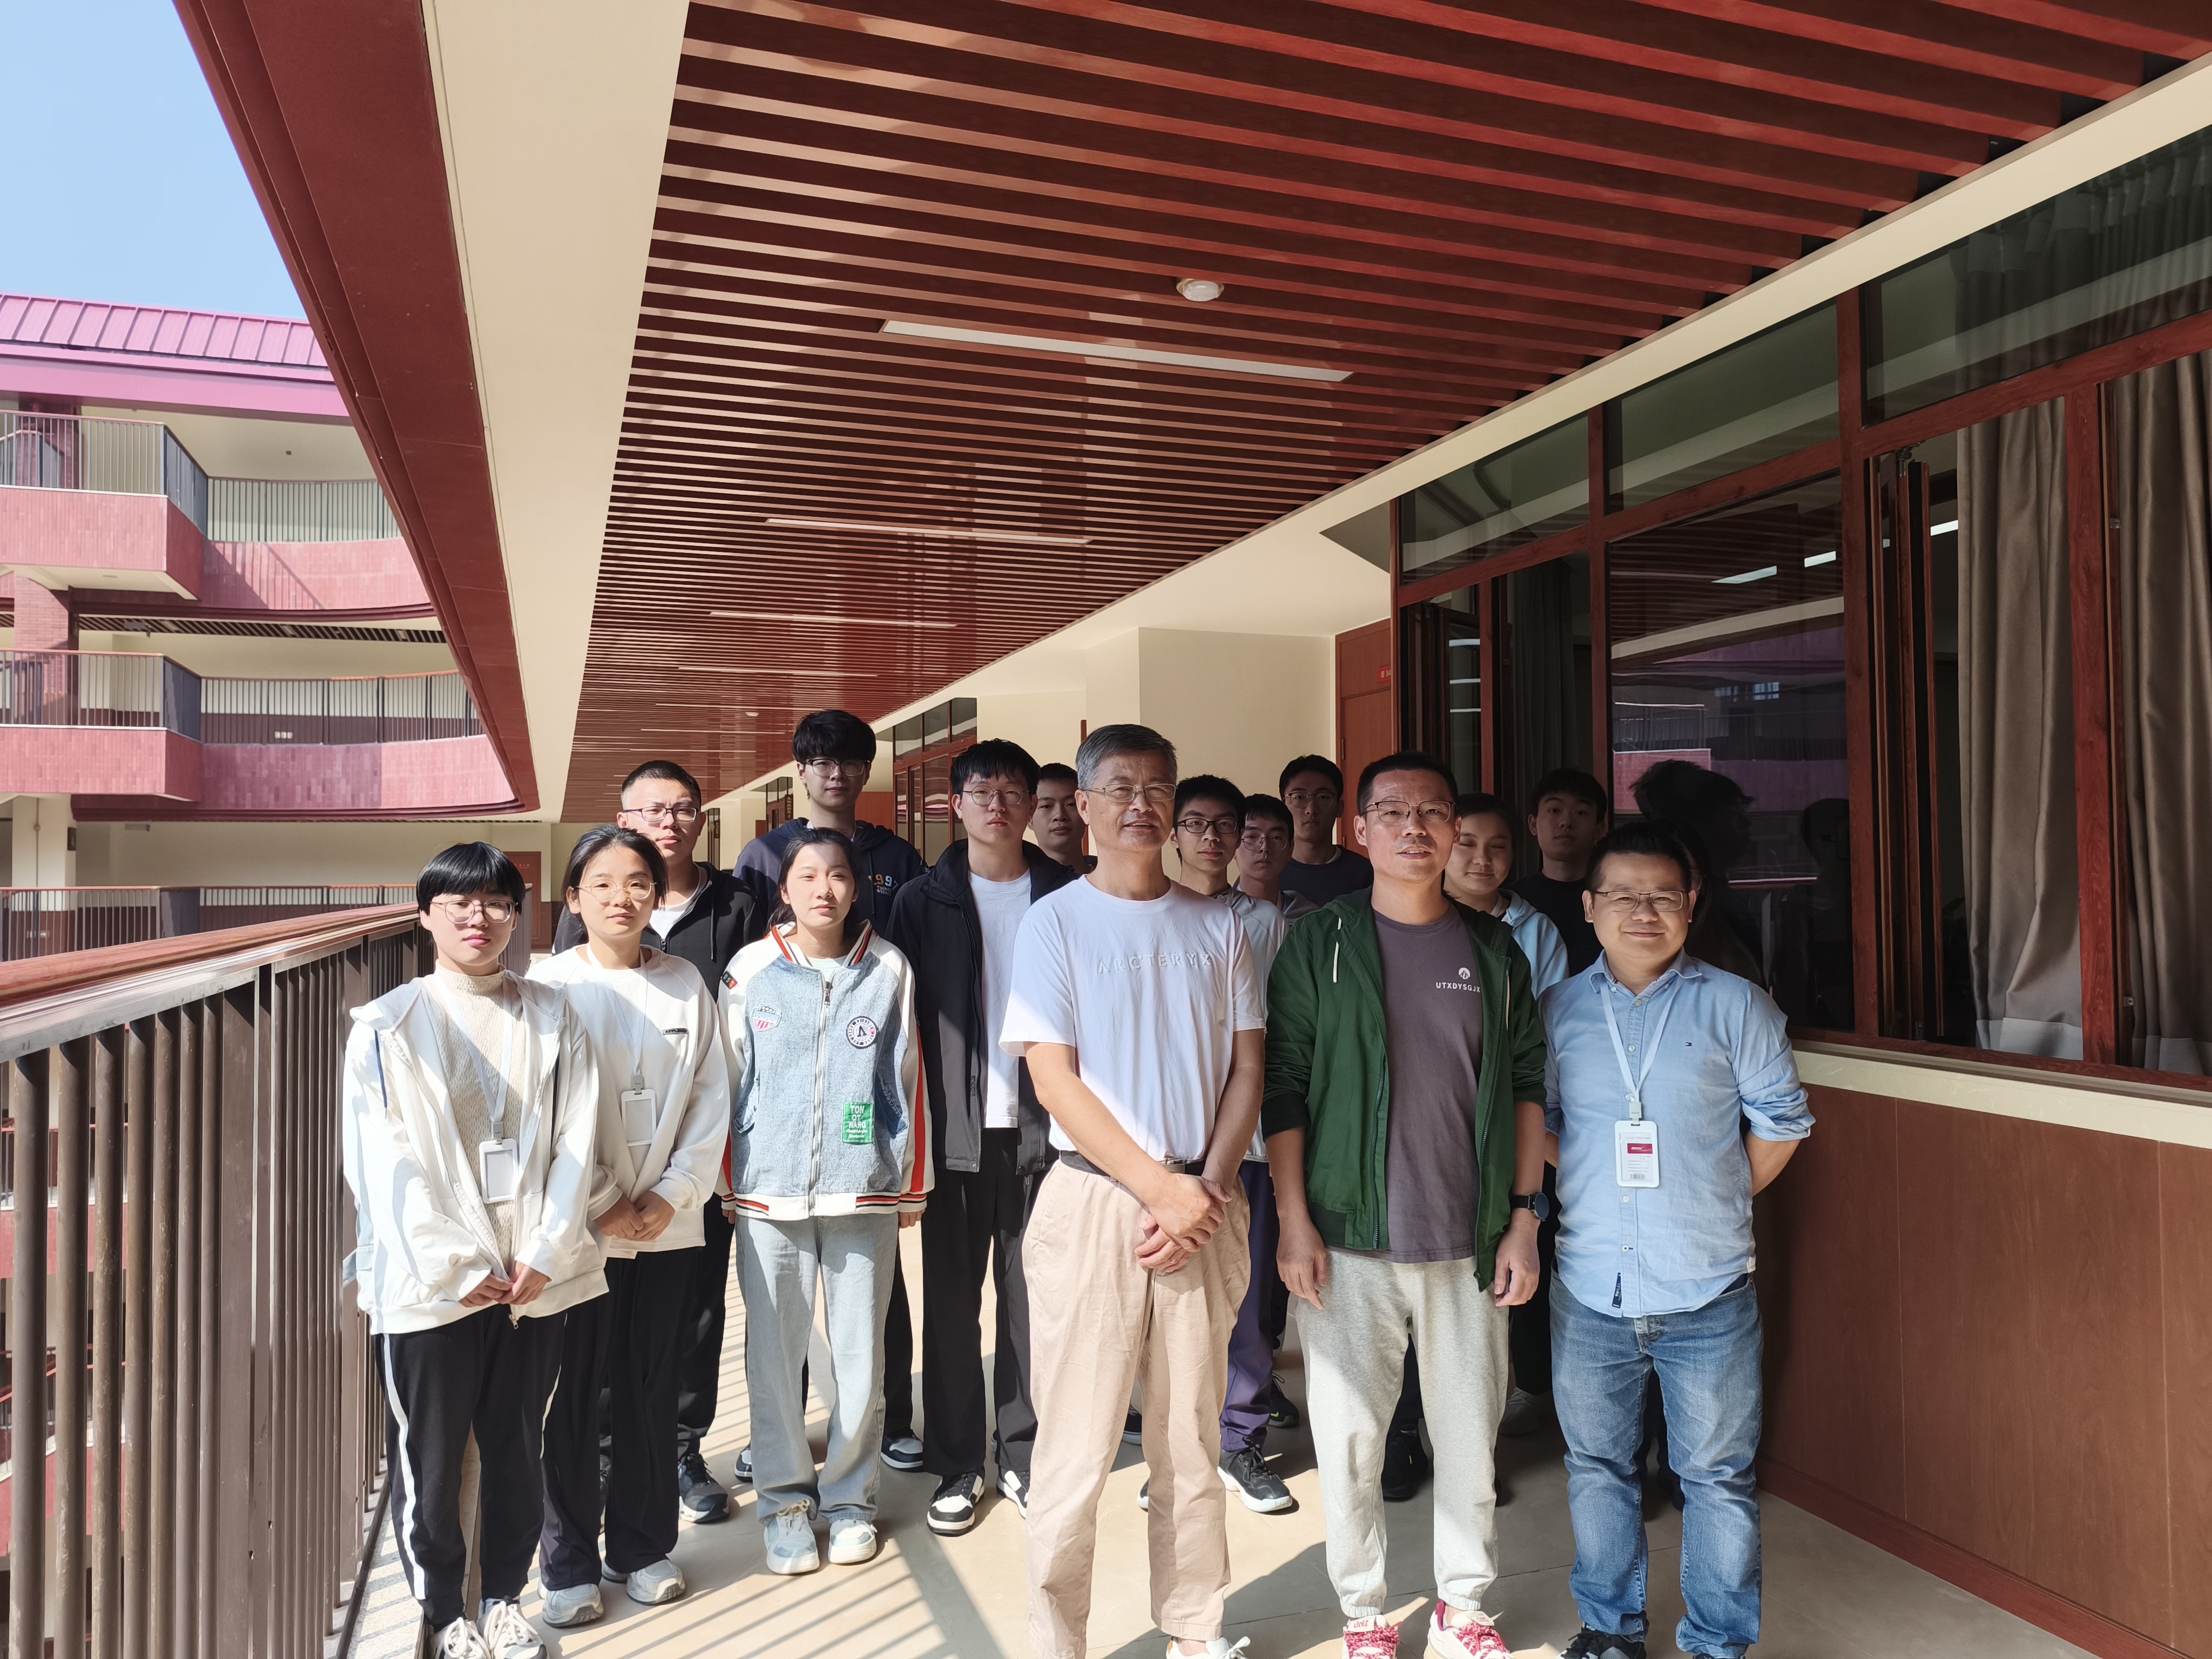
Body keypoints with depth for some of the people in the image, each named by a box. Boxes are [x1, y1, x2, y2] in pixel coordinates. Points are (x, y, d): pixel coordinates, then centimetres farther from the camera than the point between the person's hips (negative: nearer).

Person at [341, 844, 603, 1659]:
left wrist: (546, 1253, -8)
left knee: (519, 1446, 13)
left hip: (535, 1276, 2)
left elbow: (574, 1142, 1)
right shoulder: (387, 1026, -2)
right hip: (428, 1280, -2)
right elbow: (385, 1165, -7)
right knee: (428, 1456, 8)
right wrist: (454, 1268, -11)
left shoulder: (552, 1018, 5)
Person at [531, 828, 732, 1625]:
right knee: (575, 1394, 6)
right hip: (580, 1228, -2)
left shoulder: (687, 984, 2)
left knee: (651, 1388, 12)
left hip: (670, 1224, 3)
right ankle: (569, 1563, 22)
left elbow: (711, 1099, 2)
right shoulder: (550, 985, -5)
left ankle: (642, 1545, 28)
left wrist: (674, 1195, -6)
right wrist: (600, 1204, -11)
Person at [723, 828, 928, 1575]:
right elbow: (730, 1082, 6)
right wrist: (724, 1184, 8)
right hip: (769, 1194, 0)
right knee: (774, 1352, 7)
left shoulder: (888, 968, 1)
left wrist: (911, 1184, 9)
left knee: (861, 1353, 7)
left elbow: (905, 1081, 6)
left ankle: (850, 1496, 26)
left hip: (864, 1191, 0)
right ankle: (786, 1500, 25)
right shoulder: (750, 969, 0)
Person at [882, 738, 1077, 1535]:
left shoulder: (1065, 896, 4)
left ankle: (1024, 1456, 24)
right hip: (954, 1131, 0)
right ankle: (955, 1469, 21)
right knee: (951, 1304, 7)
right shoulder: (922, 902, 3)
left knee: (1032, 1299, 8)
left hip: (1041, 1128, 0)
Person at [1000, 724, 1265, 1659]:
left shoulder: (1215, 927, 8)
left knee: (1193, 1441, 12)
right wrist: (1161, 1187, -11)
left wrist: (1208, 1189, -6)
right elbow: (1055, 1081, -7)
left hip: (1204, 1206, 3)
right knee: (1075, 1449, 1)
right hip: (1093, 1203, -3)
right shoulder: (1055, 921, -2)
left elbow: (1247, 1067, 7)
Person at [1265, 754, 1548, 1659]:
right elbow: (1284, 1086, -4)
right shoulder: (1319, 944, -2)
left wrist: (1524, 1219, 3)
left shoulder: (1494, 951, 6)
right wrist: (1295, 1222, -9)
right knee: (1349, 1432, 6)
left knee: (1471, 1431, 12)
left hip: (1470, 1241, 2)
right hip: (1350, 1241, -2)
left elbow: (1526, 1084, 8)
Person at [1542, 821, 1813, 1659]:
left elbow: (1781, 1117, 4)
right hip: (1590, 1288, 2)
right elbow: (1533, 1118, 11)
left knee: (1719, 1473, 10)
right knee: (1596, 1464, 15)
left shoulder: (1734, 1004, -2)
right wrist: (1587, 1186, 3)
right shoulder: (1559, 1009, 3)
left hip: (1708, 1291, -2)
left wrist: (1718, 1202, 4)